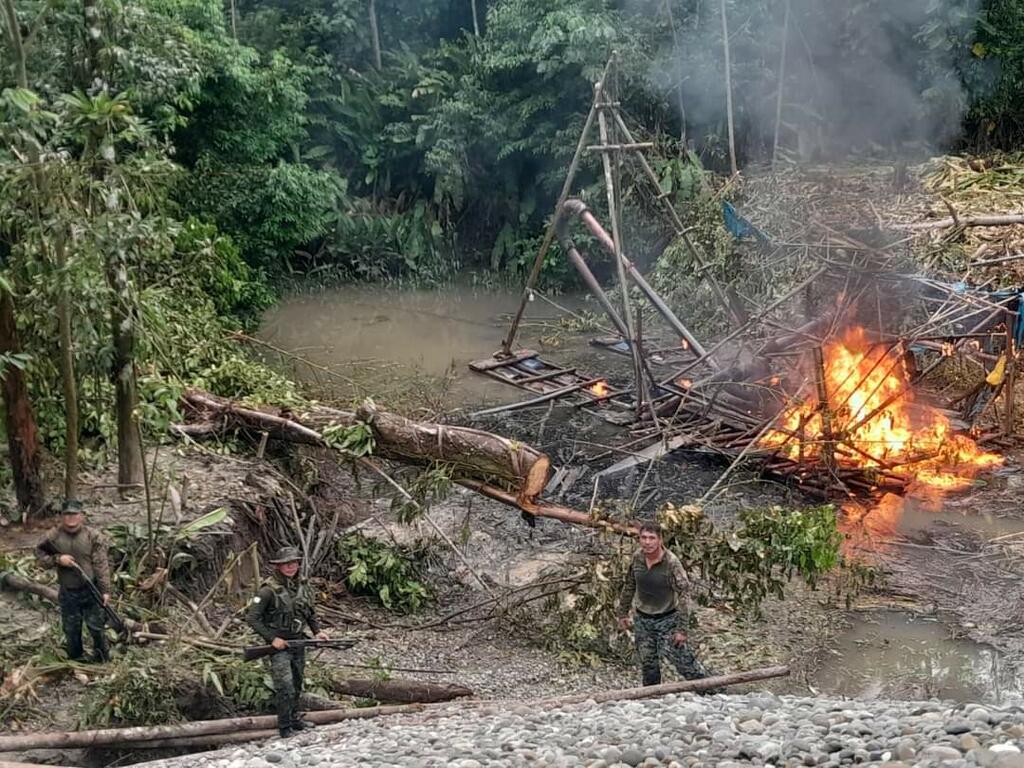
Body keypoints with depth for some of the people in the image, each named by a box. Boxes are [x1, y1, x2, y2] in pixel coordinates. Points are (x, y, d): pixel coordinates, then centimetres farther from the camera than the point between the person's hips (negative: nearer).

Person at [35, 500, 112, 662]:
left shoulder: (93, 536, -10)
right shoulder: (53, 537, -4)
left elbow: (102, 565, -10)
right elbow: (39, 556, 3)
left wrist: (105, 590, -13)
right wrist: (57, 559, -17)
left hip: (91, 591, -2)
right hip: (67, 593, 2)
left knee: (96, 627, 6)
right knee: (71, 630, 14)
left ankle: (102, 658, 26)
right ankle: (74, 660, 33)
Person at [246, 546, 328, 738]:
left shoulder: (302, 587, 5)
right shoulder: (269, 591, -15)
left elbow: (311, 613, 19)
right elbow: (252, 617, -15)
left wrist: (317, 631, 4)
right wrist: (272, 638, -17)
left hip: (298, 643, 7)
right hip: (279, 644, -7)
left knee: (297, 685, 17)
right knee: (285, 688, -11)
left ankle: (294, 719, 32)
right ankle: (285, 728, -2)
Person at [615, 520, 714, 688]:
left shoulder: (671, 563, -21)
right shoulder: (637, 557, -5)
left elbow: (684, 595, -19)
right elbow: (629, 586, 10)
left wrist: (681, 629, -22)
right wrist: (623, 613, 12)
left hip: (667, 619, -5)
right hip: (642, 620, 5)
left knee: (685, 662, -6)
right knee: (648, 666, 14)